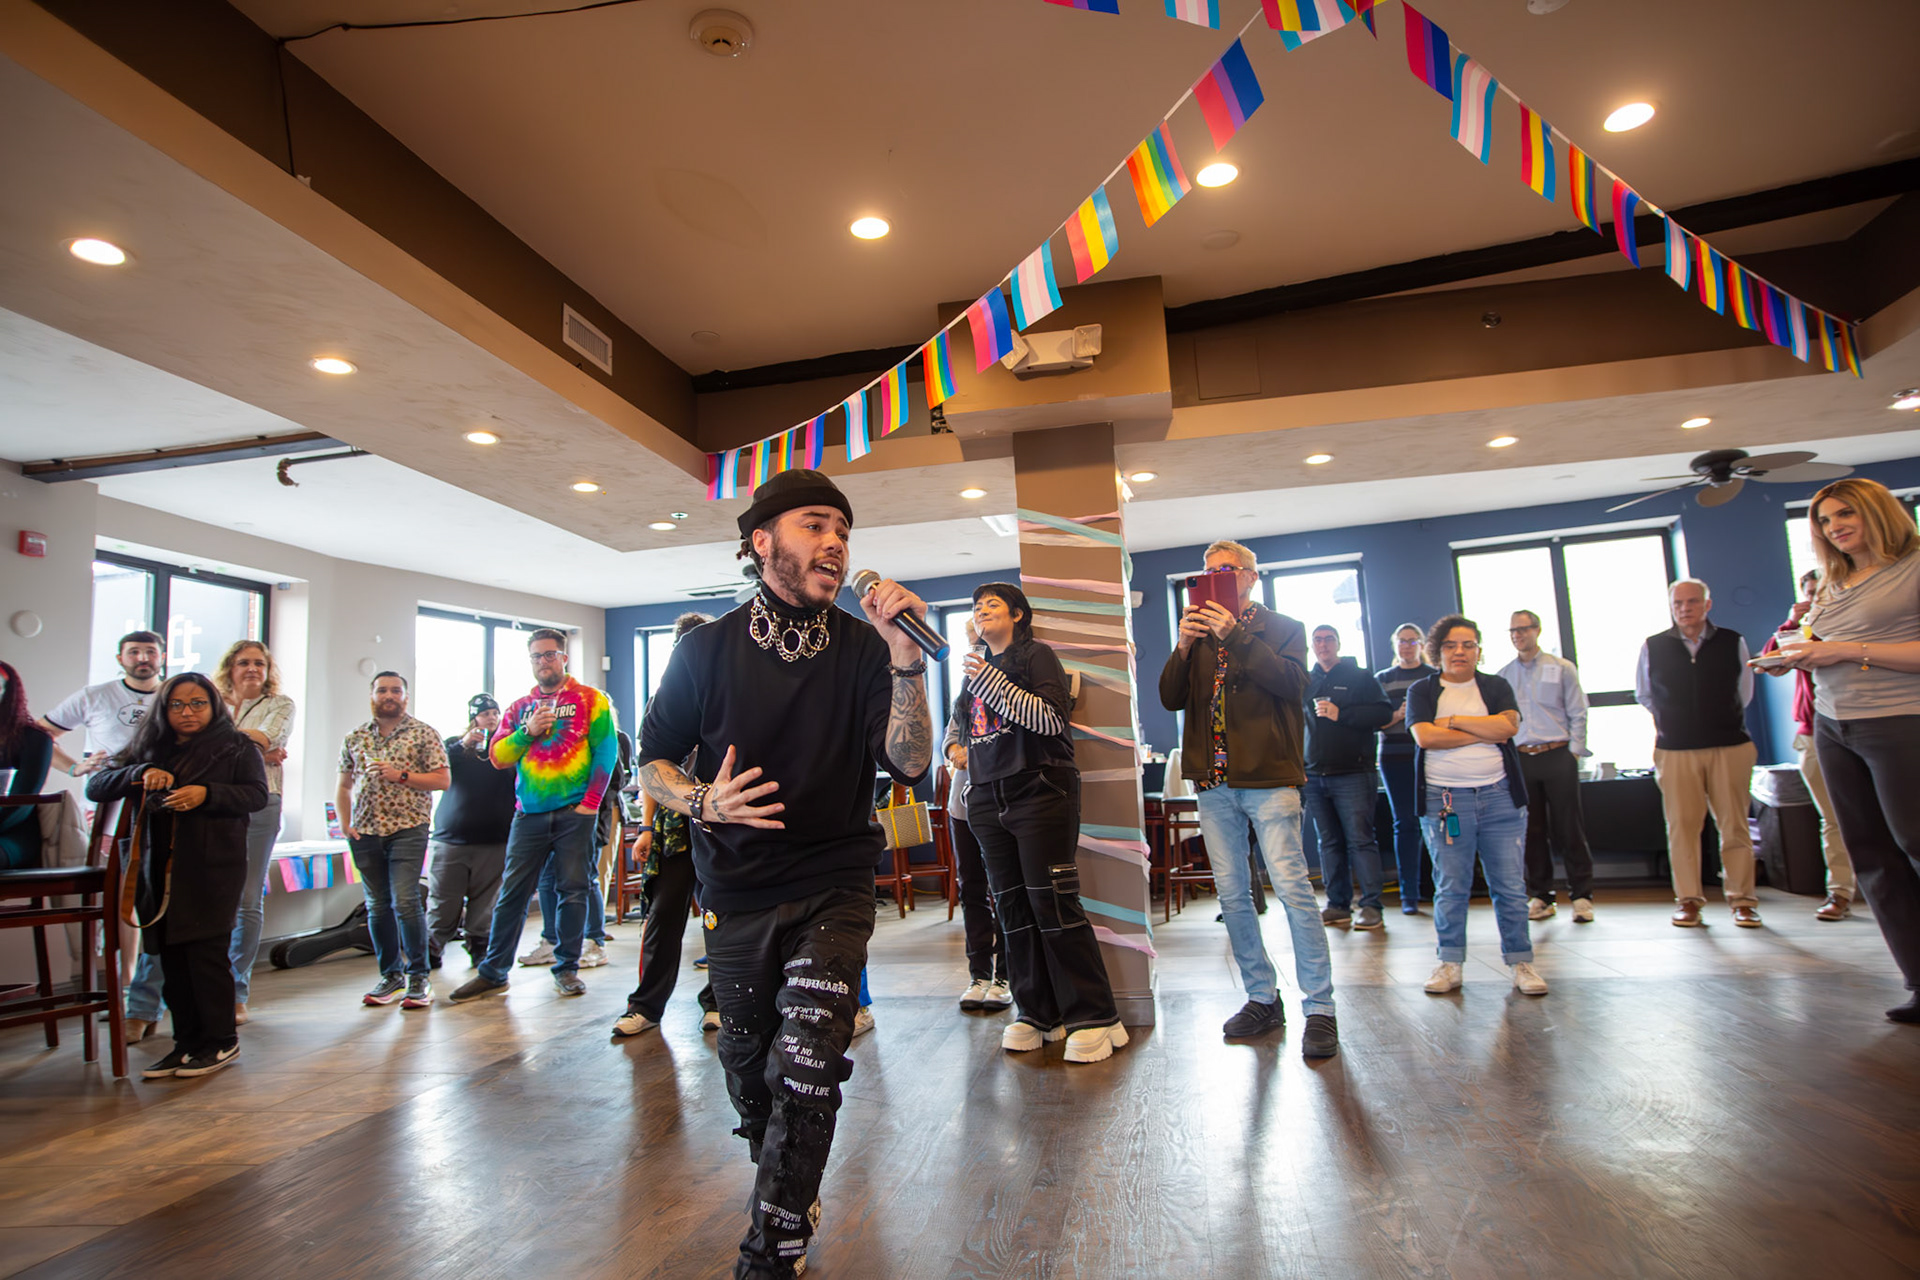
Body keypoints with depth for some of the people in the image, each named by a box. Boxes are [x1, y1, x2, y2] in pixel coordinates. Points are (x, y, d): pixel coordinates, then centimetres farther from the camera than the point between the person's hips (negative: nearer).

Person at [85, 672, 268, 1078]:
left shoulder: (237, 748, 4)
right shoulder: (149, 749, 15)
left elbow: (257, 795, -4)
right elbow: (95, 786, 9)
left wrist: (206, 794, -19)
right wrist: (140, 773, -9)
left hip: (213, 866, -4)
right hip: (161, 869, 4)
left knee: (206, 951, -4)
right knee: (172, 957, 7)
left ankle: (221, 1042, 8)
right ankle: (187, 1042, 19)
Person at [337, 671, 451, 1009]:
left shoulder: (423, 734, 2)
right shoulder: (354, 738, 14)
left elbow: (442, 780, -2)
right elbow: (344, 786, 19)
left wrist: (401, 775, -13)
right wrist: (345, 823, 6)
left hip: (408, 829, -4)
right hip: (365, 831, 4)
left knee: (404, 901, -13)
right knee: (377, 905, 8)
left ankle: (419, 975, -1)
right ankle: (391, 975, 20)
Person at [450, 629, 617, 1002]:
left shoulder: (591, 700, 3)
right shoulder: (519, 707, 15)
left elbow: (606, 750, -4)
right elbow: (498, 757, 9)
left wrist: (591, 801, -10)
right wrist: (527, 733, -9)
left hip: (575, 813, -3)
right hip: (529, 814, 3)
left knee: (573, 889, 2)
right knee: (512, 891, 5)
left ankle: (567, 968, 13)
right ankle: (493, 972, 16)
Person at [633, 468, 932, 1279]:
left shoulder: (863, 649, -6)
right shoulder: (708, 649, -4)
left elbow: (910, 764, -16)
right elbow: (653, 762, 3)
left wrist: (904, 661, -28)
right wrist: (702, 803, -18)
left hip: (833, 888, -1)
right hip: (736, 892, 2)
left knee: (807, 1069, -12)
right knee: (746, 1063, 17)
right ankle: (784, 1188, 48)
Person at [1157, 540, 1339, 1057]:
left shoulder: (1283, 628, 8)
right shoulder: (1199, 634, 18)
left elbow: (1291, 681, -12)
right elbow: (1170, 699, 7)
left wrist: (1235, 636, -16)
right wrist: (1183, 647, -9)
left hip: (1268, 776, -4)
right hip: (1213, 780, 5)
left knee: (1292, 887, -9)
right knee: (1232, 893, 7)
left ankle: (1319, 1008, 2)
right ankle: (1262, 999, 20)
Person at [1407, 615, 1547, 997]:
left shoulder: (1496, 687, 12)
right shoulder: (1422, 691, 7)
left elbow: (1508, 726, -7)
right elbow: (1424, 736, -10)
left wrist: (1453, 720, -7)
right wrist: (1485, 732, -7)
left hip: (1499, 796, 2)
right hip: (1445, 799, -1)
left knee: (1510, 885, 2)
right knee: (1450, 887, 1)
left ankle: (1520, 962, 14)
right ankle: (1449, 964, 11)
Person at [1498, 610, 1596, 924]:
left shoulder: (1562, 668, 4)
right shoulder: (1503, 676, 10)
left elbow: (1577, 714, 2)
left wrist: (1574, 752, -6)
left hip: (1557, 756, -2)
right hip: (1521, 759, 2)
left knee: (1568, 827, -1)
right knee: (1532, 830, 5)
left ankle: (1581, 895, 9)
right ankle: (1540, 896, 14)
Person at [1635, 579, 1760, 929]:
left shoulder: (1734, 643, 5)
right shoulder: (1653, 648, 3)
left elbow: (1743, 694, 19)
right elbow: (1643, 695, 19)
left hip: (1730, 746, 0)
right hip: (1676, 751, 0)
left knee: (1734, 825, 2)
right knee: (1682, 825, 0)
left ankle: (1742, 900, 10)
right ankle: (1688, 900, 7)